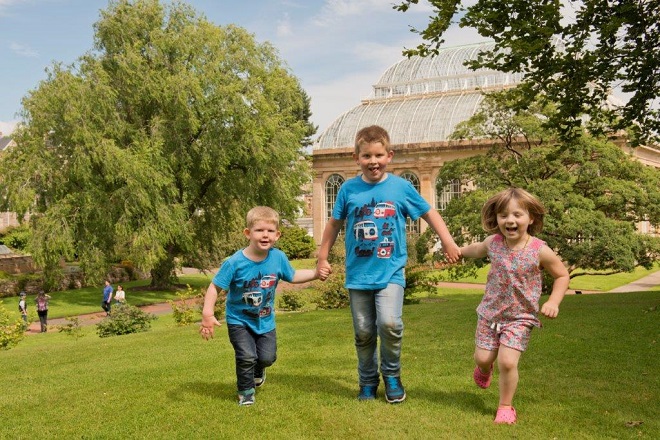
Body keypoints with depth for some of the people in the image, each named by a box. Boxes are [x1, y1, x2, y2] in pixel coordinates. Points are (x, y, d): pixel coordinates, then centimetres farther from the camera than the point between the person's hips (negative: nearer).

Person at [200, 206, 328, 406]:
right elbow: (215, 287, -20)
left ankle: (257, 371, 43)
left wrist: (316, 273, -5)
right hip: (239, 320, -3)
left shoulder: (278, 258, -14)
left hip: (265, 320, 3)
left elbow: (293, 276, 5)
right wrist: (207, 314, -30)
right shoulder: (235, 263, -25)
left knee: (267, 357, 4)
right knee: (247, 356, -11)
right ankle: (245, 392, 17)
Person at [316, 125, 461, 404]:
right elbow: (334, 223, 12)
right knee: (364, 332, 8)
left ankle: (392, 376, 7)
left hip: (390, 272, -2)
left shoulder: (401, 187, -3)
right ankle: (367, 381, 30)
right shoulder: (349, 189, 0)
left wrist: (448, 243, 5)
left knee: (390, 323, -19)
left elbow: (429, 213, 8)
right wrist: (322, 257, 13)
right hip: (358, 273, 2)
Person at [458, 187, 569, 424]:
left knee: (507, 362, -12)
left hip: (520, 317, -3)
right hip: (490, 311, 3)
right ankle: (484, 369, 47)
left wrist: (553, 302, -15)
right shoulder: (493, 243, -8)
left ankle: (506, 406, 13)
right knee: (482, 358, 7)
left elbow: (562, 275, -3)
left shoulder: (540, 251, -17)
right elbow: (476, 249, 18)